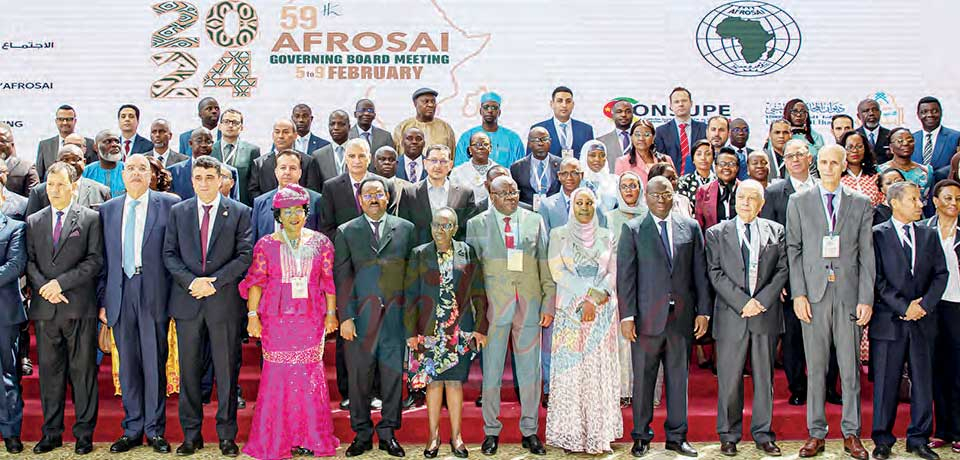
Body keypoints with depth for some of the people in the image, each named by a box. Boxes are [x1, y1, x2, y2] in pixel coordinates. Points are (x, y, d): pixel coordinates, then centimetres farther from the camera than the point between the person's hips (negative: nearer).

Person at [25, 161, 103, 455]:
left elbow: (95, 260, -5)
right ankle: (51, 433, 18)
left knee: (82, 370, 2)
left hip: (79, 307, -3)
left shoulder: (90, 219, 3)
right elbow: (29, 262, 8)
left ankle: (84, 433, 10)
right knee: (49, 370, 9)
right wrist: (45, 289, -8)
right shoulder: (33, 222, 13)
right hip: (44, 309, 3)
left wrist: (60, 282, -12)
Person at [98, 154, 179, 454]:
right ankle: (132, 429, 18)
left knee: (155, 363, 1)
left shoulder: (170, 204, 3)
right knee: (128, 364, 8)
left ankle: (154, 429, 12)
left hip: (154, 293, -3)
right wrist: (103, 300, 6)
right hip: (120, 293, 3)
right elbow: (104, 259, 12)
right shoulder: (108, 210, 13)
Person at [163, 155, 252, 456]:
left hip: (224, 300, -2)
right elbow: (169, 254, 6)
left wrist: (214, 281, -13)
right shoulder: (178, 212, 10)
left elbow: (246, 254, -4)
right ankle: (191, 434, 18)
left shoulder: (240, 212, 2)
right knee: (189, 370, 7)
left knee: (226, 369, 3)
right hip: (187, 300, 2)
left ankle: (227, 435, 13)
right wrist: (191, 281, -10)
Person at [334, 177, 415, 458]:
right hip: (360, 316, 0)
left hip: (396, 316, 1)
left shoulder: (405, 229, 9)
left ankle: (387, 433, 17)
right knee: (359, 378, 5)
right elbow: (342, 277, 2)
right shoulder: (346, 232, 7)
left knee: (393, 374, 4)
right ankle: (362, 434, 18)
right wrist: (345, 317, -6)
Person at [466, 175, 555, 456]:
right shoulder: (477, 225, 4)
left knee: (530, 370, 7)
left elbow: (545, 265, 7)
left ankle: (530, 431, 20)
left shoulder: (535, 221, 8)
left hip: (529, 306, 1)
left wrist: (548, 303, 1)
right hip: (494, 307, -1)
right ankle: (491, 431, 19)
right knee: (491, 371, 5)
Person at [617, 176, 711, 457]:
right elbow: (625, 276, -3)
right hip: (647, 317, -2)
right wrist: (626, 316, -9)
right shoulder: (632, 230, 1)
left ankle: (676, 436, 23)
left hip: (682, 316, 2)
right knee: (643, 379, 6)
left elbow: (700, 272, 8)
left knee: (679, 377, 10)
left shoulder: (691, 227, 8)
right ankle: (641, 436, 19)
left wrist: (703, 311, 3)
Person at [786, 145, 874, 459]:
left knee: (850, 367, 4)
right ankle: (816, 433, 13)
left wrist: (866, 299, -2)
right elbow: (793, 250, 4)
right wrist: (798, 293, -5)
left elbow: (866, 254, 5)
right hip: (813, 294, 0)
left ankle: (851, 434, 15)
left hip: (849, 293, 1)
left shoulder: (861, 204, 9)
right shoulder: (799, 202, 7)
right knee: (815, 367, 4)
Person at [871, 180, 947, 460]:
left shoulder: (930, 235, 12)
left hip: (923, 321, 4)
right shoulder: (878, 235, -1)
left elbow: (941, 274, 7)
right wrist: (903, 307, -12)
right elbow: (876, 278, -7)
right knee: (885, 382, 2)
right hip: (888, 320, -4)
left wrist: (924, 304, -7)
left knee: (923, 382, 7)